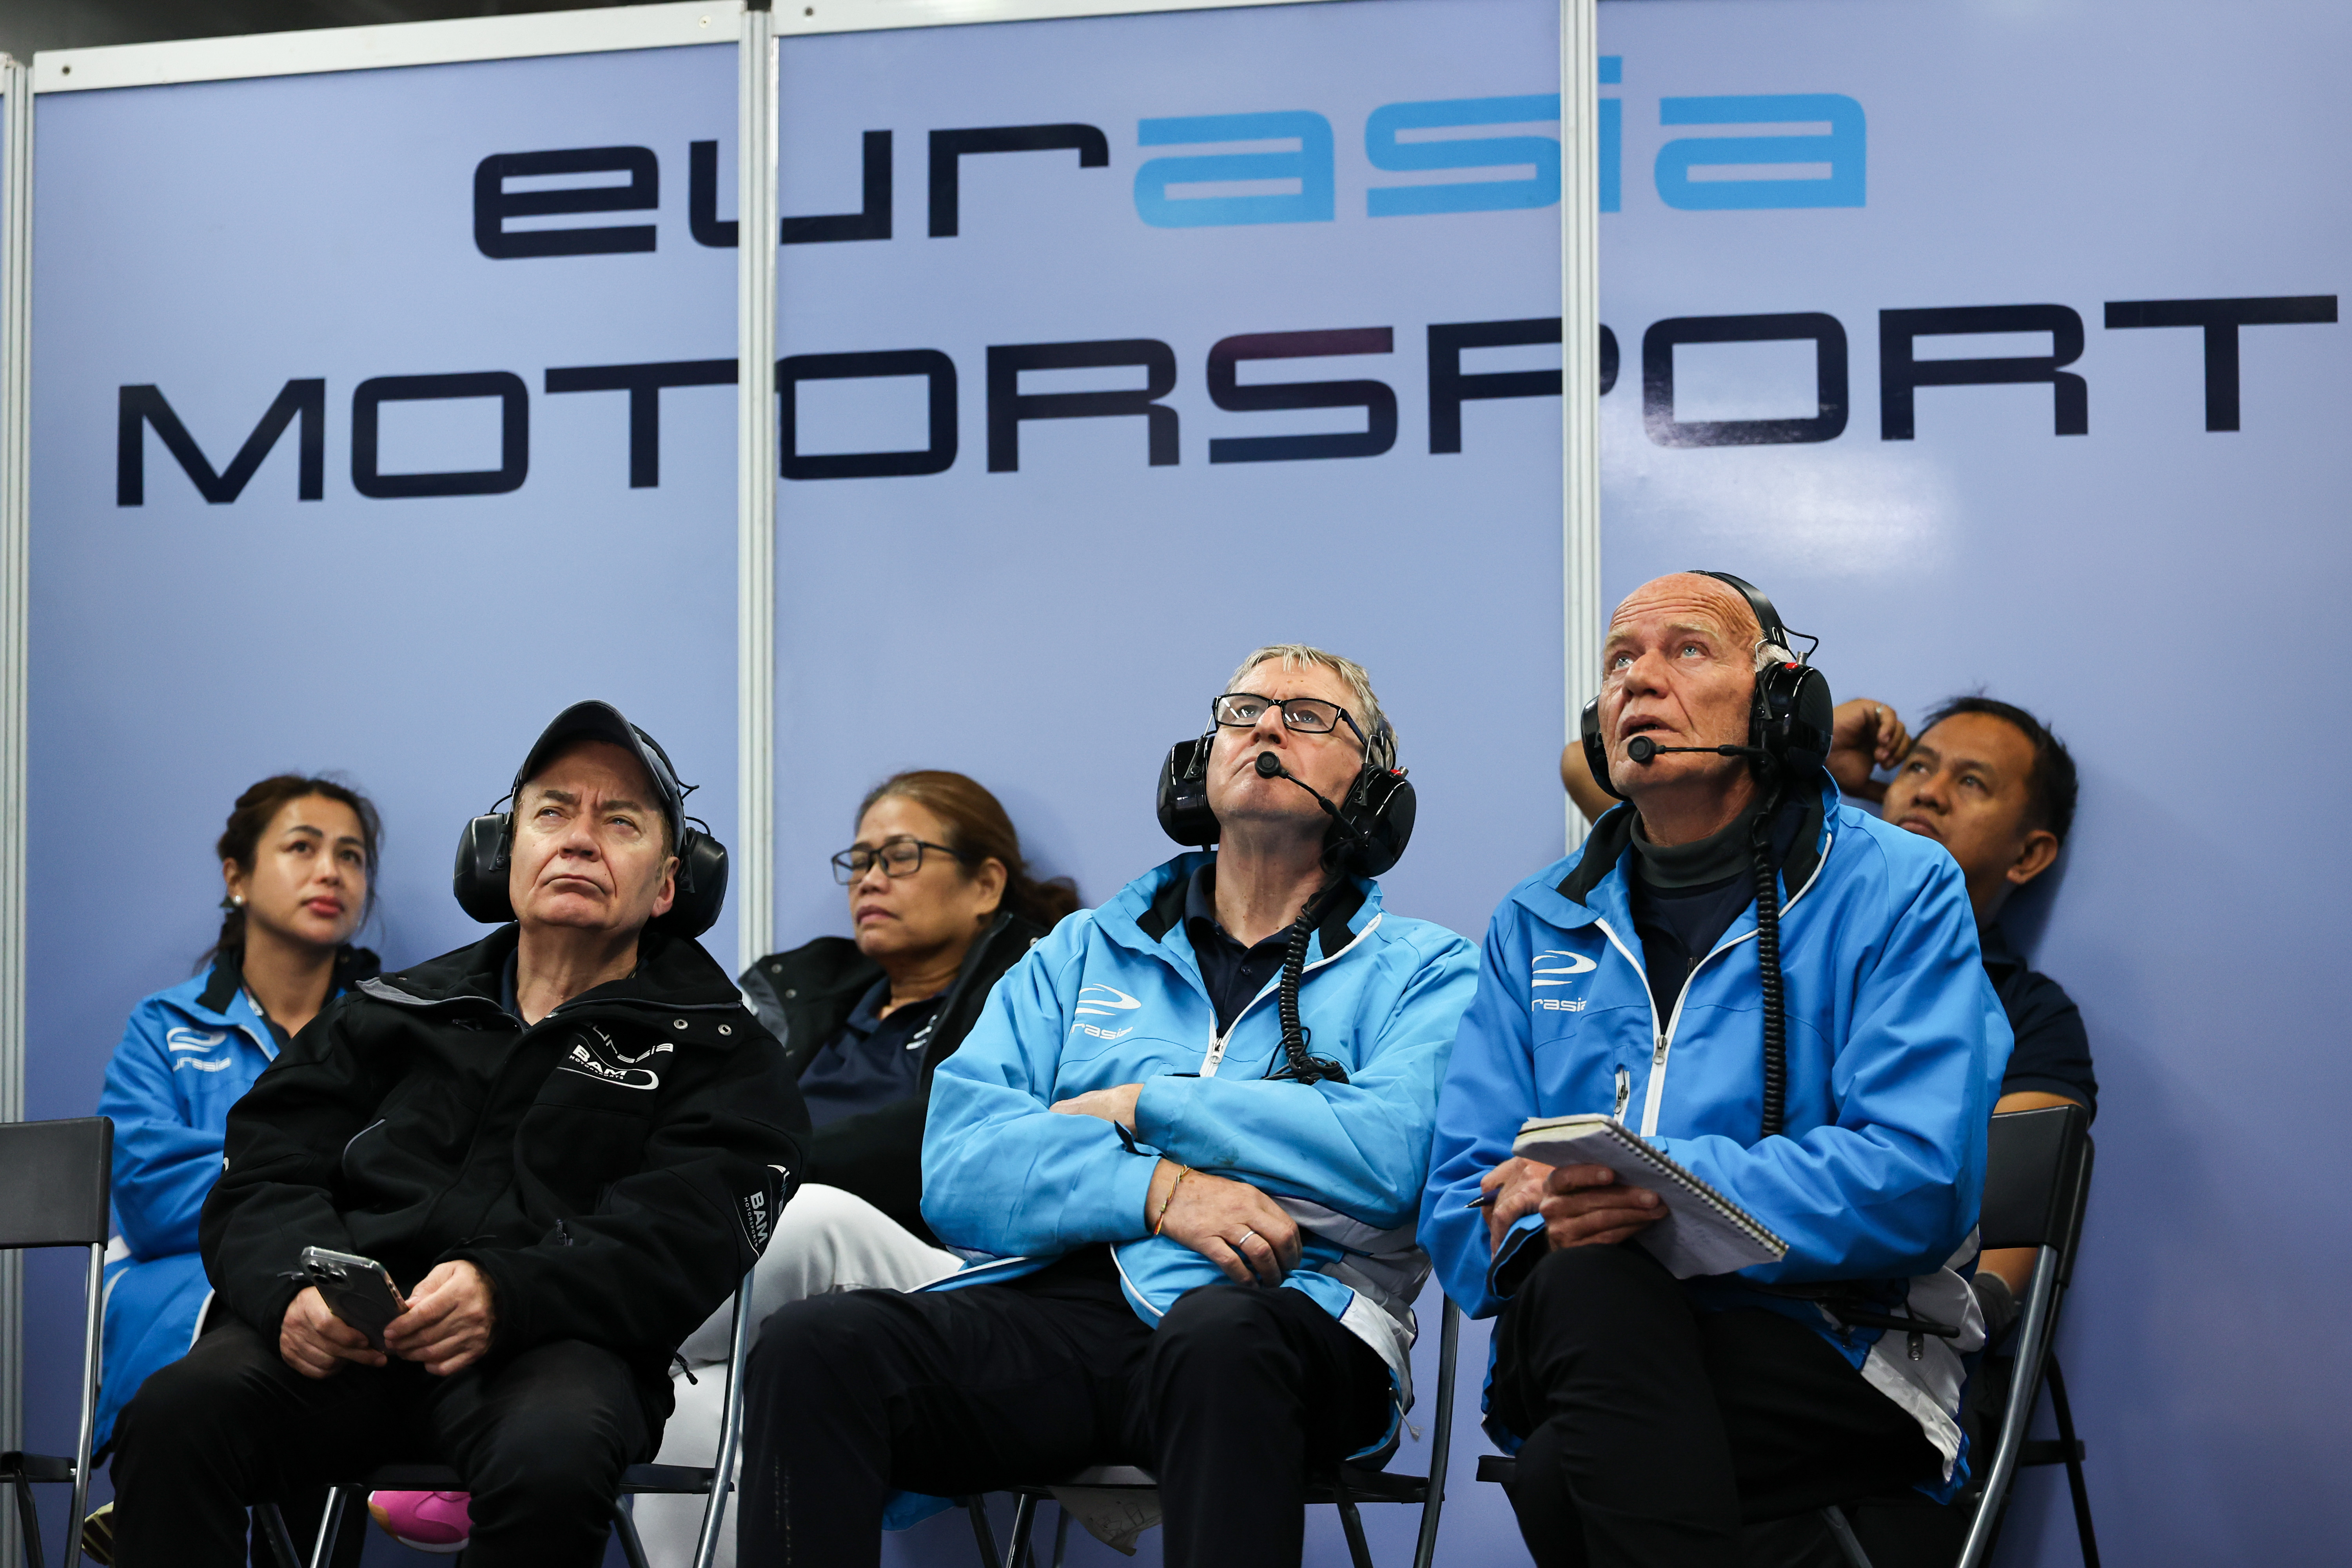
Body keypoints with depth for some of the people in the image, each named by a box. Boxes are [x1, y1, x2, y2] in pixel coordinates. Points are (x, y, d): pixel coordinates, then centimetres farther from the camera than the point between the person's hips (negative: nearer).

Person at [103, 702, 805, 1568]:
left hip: (554, 1341, -2)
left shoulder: (717, 1050, 15)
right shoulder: (387, 1016, 25)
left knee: (550, 1456, -38)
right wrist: (296, 1287, -10)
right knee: (175, 1415, -29)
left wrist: (506, 1294, -22)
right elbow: (263, 1180, 16)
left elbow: (680, 1243, -2)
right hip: (346, 1342, 2)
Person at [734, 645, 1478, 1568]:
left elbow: (1397, 1152, -7)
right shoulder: (1083, 954, 25)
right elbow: (957, 1169, 9)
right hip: (1059, 1301, 3)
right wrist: (1158, 1190, -9)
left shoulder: (1421, 969, 16)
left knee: (1217, 1336, -40)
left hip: (1289, 1311, -3)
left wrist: (1147, 1105, 0)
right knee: (814, 1346, -26)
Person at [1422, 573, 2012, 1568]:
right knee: (1589, 1277, -34)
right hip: (1591, 1340, 4)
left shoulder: (1898, 892, 4)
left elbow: (1919, 1181, -11)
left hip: (1827, 1348, -4)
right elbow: (1456, 1205, 10)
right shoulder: (1536, 925, 18)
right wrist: (1534, 1222, -16)